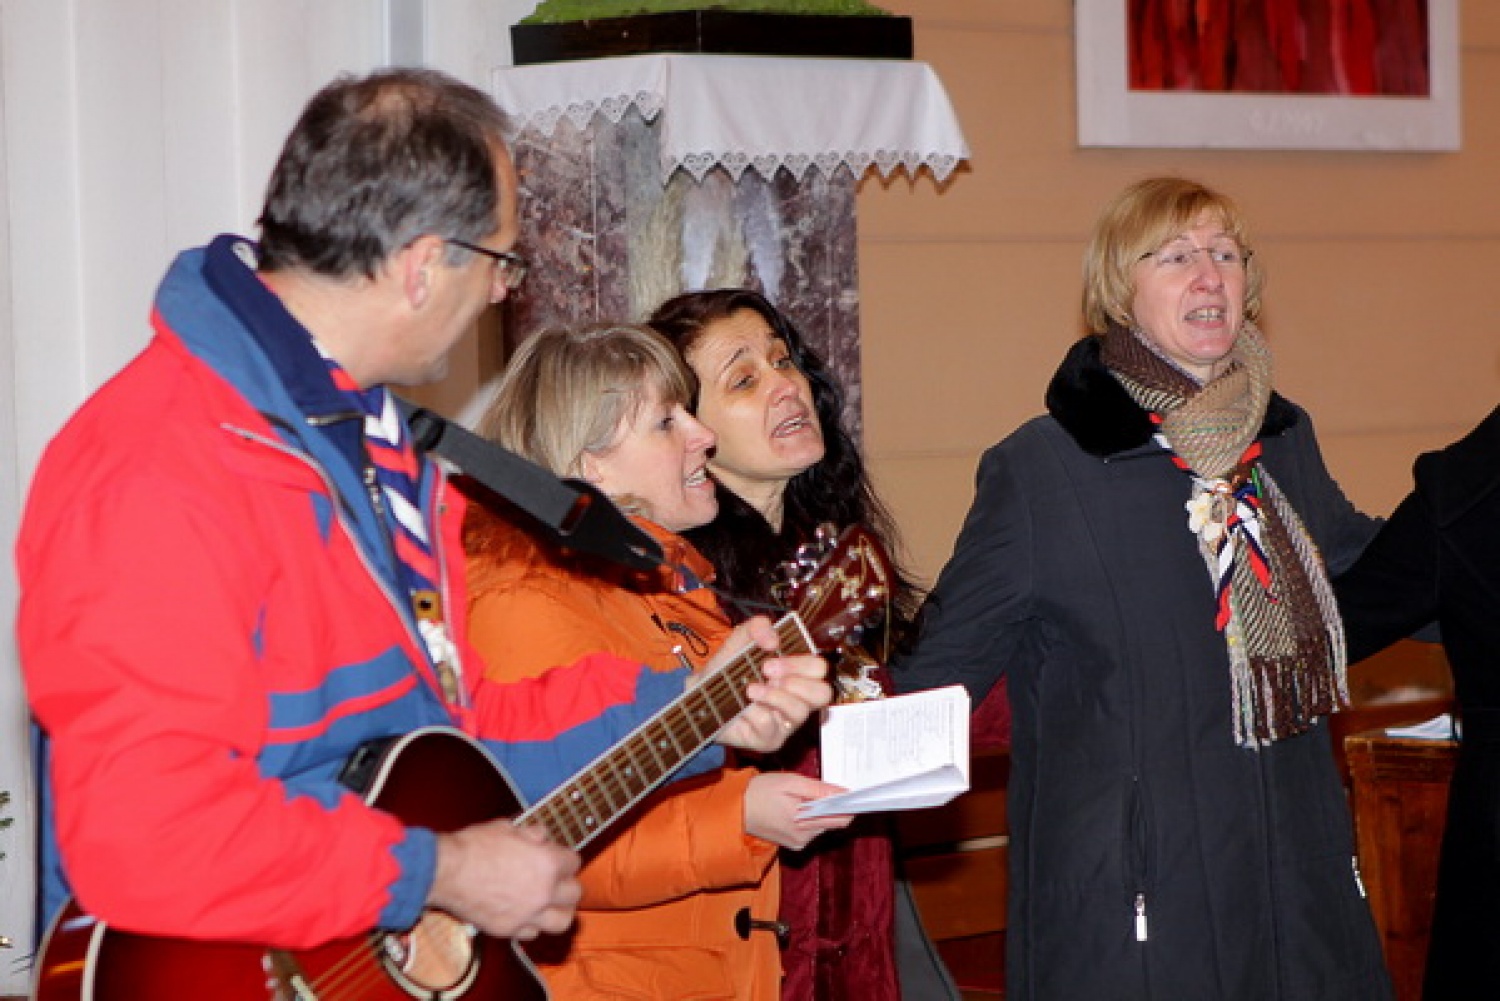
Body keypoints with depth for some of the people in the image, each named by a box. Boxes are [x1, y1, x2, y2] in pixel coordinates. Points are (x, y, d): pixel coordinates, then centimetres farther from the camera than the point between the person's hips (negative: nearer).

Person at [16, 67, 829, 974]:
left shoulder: (373, 439, 14)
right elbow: (140, 835, -25)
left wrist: (691, 707, 14)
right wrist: (444, 873, -18)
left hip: (428, 959, 8)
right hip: (248, 973, -7)